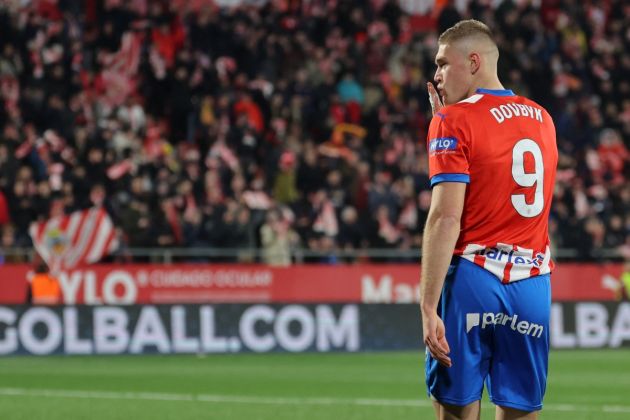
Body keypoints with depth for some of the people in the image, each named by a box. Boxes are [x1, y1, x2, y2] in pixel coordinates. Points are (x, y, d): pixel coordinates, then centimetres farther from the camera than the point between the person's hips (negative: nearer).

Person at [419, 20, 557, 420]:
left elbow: (446, 218, -13)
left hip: (472, 281, -5)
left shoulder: (454, 120, -5)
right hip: (533, 284, 5)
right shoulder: (543, 119, 14)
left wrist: (428, 307, -16)